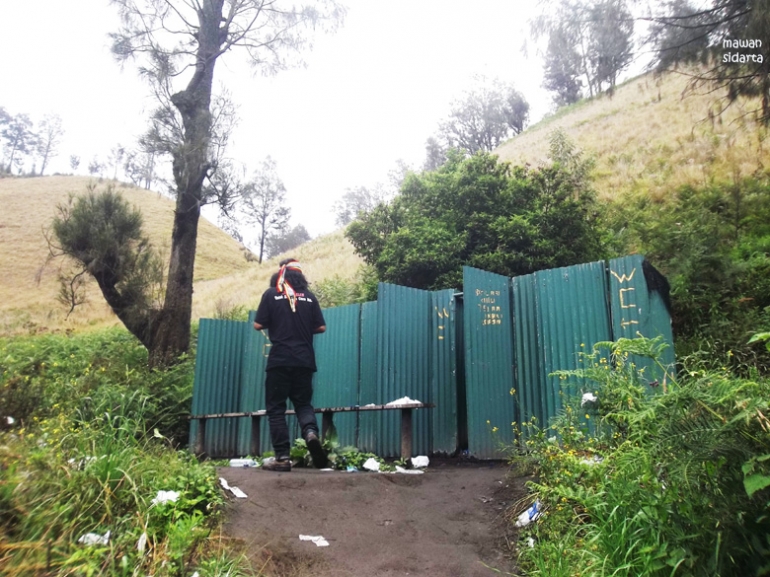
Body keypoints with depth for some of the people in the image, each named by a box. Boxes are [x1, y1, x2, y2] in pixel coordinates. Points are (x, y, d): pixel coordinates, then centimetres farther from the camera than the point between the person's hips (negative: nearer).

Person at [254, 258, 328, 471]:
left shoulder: (271, 294, 0)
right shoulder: (309, 296, 7)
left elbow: (258, 325, 0)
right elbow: (321, 327, 7)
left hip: (279, 360, -2)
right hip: (304, 360, 3)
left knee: (276, 408, 6)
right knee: (303, 403, 15)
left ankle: (282, 457, 2)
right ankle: (311, 432, -14)